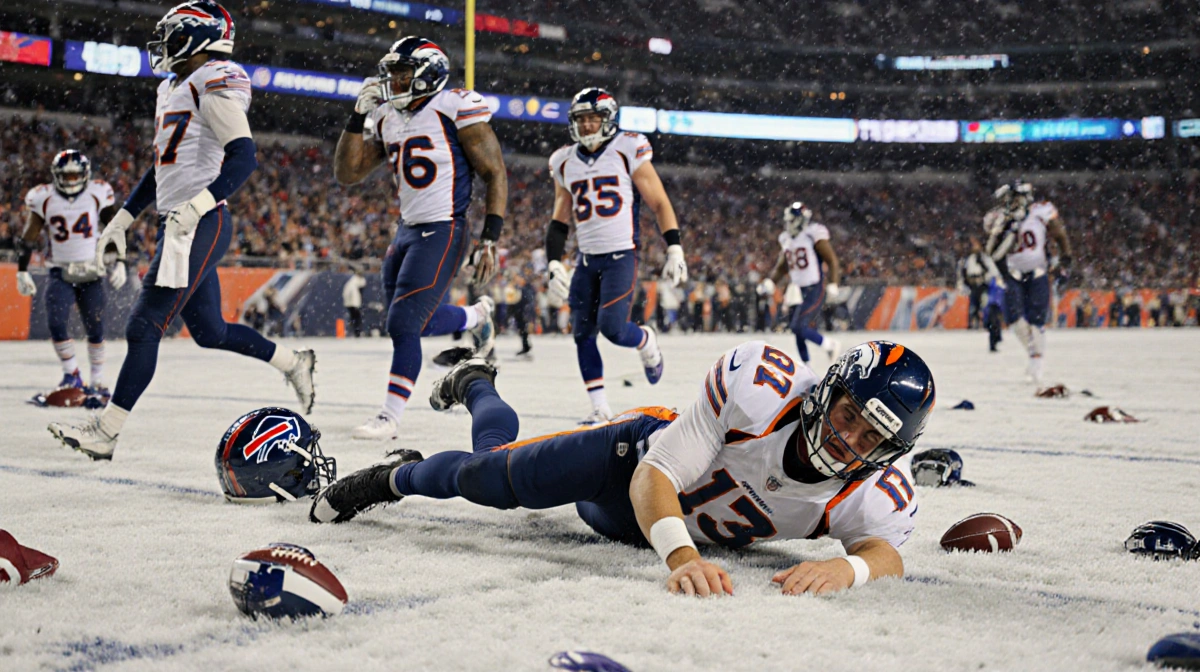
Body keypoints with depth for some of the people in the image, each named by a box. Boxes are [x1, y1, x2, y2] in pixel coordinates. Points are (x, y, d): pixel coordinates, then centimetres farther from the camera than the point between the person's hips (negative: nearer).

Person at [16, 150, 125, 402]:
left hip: (92, 273, 0)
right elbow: (28, 239, 4)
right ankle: (71, 375, -1)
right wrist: (22, 271, 2)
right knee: (56, 322, -16)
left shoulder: (98, 195, -3)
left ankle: (98, 381, 13)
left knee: (95, 328, 0)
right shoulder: (44, 199, -2)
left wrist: (119, 263, -2)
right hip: (60, 273, 0)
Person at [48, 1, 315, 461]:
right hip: (179, 227, 10)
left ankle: (104, 433, -5)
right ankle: (294, 364, 29)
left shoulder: (214, 84, -10)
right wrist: (120, 220, 24)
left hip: (201, 227, -10)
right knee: (210, 332, 14)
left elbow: (243, 156, -21)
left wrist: (197, 206, -31)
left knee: (144, 327, -9)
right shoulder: (172, 89, 20)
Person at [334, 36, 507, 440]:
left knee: (404, 324, -10)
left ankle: (389, 418, 1)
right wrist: (359, 115, -1)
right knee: (419, 323, 16)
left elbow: (495, 175, -9)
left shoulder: (456, 108, -10)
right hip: (407, 230, 8)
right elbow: (346, 175, 7)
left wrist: (489, 240, -14)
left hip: (443, 233, -8)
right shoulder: (385, 120, 10)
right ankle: (478, 316, 45)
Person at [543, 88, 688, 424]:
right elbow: (560, 221, 15)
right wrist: (554, 265, 5)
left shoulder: (628, 151, -4)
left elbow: (660, 204, -4)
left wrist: (674, 250, -10)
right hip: (586, 259, 5)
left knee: (613, 328, -16)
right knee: (583, 333, 0)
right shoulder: (565, 163, 10)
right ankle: (600, 409, 9)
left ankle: (646, 341, 20)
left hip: (621, 256, -5)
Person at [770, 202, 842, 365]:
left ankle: (831, 345, 1)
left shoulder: (814, 235, -10)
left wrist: (832, 284, -22)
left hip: (815, 290, -7)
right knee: (799, 332, 8)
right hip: (797, 291, 7)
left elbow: (832, 261, -11)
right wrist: (770, 282, 7)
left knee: (798, 327, -17)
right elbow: (781, 267, 22)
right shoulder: (786, 239, 12)